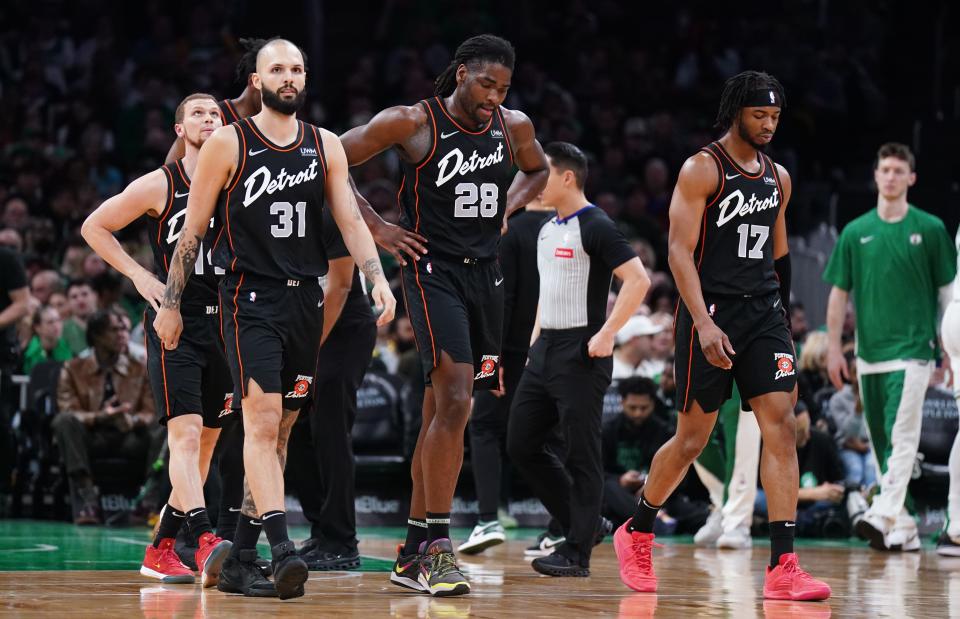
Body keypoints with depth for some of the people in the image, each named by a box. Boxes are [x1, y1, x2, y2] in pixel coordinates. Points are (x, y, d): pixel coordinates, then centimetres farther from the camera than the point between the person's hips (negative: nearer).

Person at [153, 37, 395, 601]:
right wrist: (171, 304, 0)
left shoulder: (326, 146, 10)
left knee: (279, 430, 8)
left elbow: (350, 219, 3)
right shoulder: (228, 144, -2)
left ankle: (240, 556, 16)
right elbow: (193, 230, 2)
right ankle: (282, 550, -28)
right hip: (250, 299, -5)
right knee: (262, 420, -18)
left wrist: (378, 278, -13)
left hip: (305, 300, 5)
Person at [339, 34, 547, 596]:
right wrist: (377, 227, -8)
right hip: (432, 270, -6)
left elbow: (537, 170, 28)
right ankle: (437, 545, -17)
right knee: (454, 401, -21)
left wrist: (507, 209, 10)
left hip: (485, 273, 6)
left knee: (442, 412, 11)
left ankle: (412, 554, 18)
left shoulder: (514, 126, 6)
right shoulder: (411, 123, -10)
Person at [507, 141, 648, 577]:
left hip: (580, 354, -9)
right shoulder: (547, 230, 15)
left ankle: (578, 552, 0)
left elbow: (638, 280, -19)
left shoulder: (595, 227, -12)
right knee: (521, 445, 8)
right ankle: (582, 523, 19)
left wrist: (607, 334, -22)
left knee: (581, 455, -5)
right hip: (544, 351, 9)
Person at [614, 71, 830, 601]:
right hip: (711, 313, -5)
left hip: (764, 313, 5)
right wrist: (704, 323, -24)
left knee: (781, 425, -10)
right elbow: (680, 251, -14)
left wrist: (782, 317, 22)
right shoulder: (702, 169, -7)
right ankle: (636, 533, 28)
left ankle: (783, 568, -14)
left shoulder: (778, 178, 13)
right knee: (692, 439, 3)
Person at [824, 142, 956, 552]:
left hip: (912, 348, -4)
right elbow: (839, 292, 11)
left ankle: (883, 516, -22)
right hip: (869, 350, 4)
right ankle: (903, 528, 14)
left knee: (901, 437, -13)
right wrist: (834, 346, 5)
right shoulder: (855, 232, 9)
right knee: (880, 441, 7)